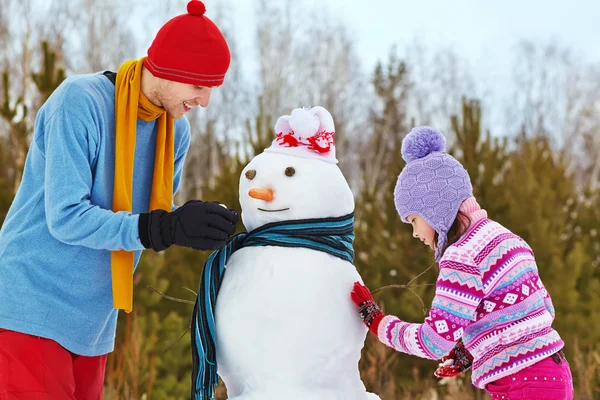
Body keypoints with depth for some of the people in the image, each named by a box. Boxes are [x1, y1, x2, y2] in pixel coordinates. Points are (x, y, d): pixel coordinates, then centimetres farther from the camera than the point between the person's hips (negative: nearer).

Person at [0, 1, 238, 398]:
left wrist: (200, 227, -12)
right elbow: (65, 218, -23)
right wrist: (165, 228, -32)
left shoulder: (177, 130, 4)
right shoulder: (80, 101, -18)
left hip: (93, 323, 7)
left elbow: (155, 217, 9)